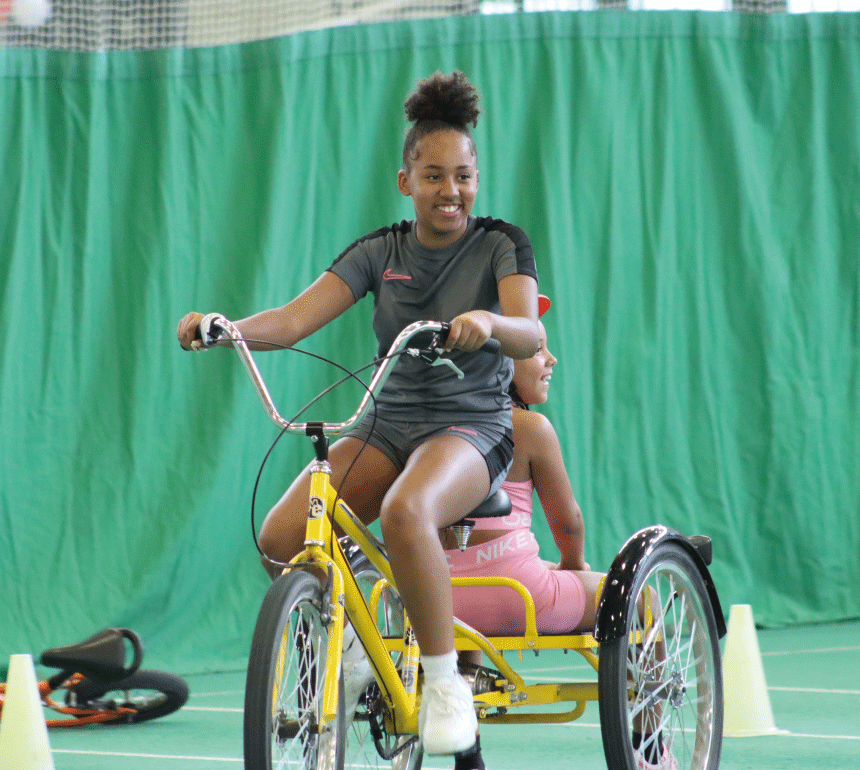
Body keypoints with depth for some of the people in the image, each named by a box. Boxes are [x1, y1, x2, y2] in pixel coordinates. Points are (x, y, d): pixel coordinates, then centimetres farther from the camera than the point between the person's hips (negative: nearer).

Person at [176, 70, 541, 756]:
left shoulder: (501, 245, -1)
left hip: (473, 425, -4)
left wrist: (489, 322, -44)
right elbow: (294, 320, -4)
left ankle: (445, 681, -25)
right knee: (281, 535, -22)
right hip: (389, 423, 4)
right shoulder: (381, 252, 8)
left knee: (405, 513, -40)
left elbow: (527, 334, -19)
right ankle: (344, 651, 7)